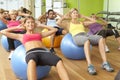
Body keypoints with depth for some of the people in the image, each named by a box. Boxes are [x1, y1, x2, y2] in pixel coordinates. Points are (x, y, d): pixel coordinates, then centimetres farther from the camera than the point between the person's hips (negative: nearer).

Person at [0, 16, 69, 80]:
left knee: (59, 61, -34)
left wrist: (40, 25, 40)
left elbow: (54, 30, 41)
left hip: (44, 51, 2)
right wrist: (18, 28, 37)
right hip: (31, 53, -2)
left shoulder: (39, 34, 33)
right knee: (31, 62, -44)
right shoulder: (21, 36, 29)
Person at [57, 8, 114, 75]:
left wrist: (83, 17, 37)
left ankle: (105, 63, -32)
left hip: (86, 35, 5)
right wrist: (64, 17, 22)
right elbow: (58, 23, 6)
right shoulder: (68, 24, 23)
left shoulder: (82, 23, 33)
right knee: (87, 40, -43)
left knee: (101, 38, -28)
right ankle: (90, 65, -49)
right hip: (77, 37, -4)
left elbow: (94, 21, 33)